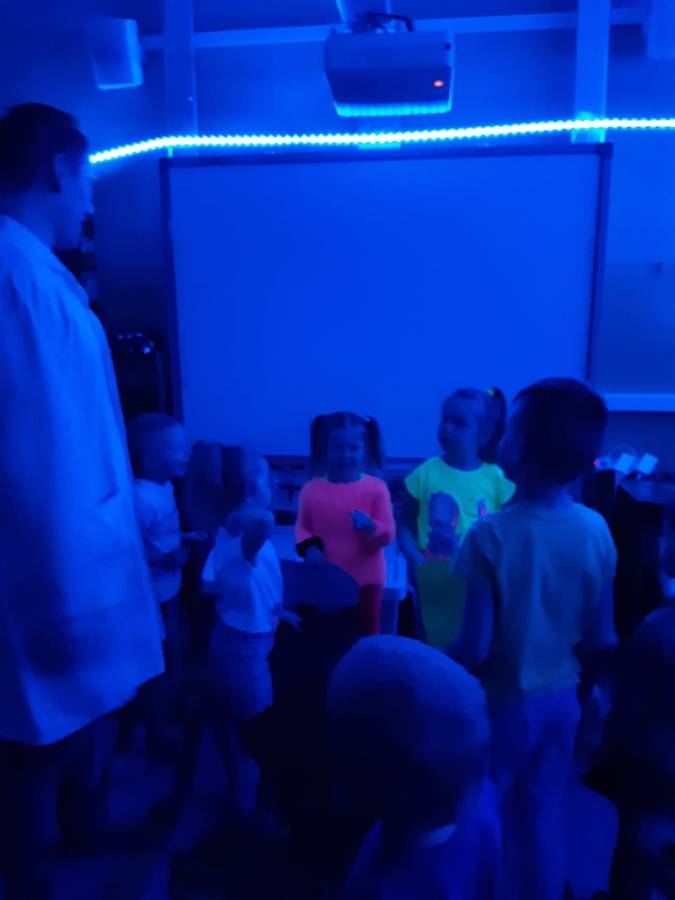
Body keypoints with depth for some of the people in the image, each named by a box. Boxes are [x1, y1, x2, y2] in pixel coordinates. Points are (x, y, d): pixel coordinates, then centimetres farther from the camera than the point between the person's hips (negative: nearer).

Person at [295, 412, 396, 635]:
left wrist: (370, 527, -31)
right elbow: (302, 527, 6)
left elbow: (389, 534, -11)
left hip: (366, 580, -1)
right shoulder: (312, 489, -5)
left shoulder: (376, 488, -11)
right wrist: (309, 546, -14)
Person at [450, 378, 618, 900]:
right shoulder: (597, 530, -10)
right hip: (561, 699, 5)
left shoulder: (492, 535, -25)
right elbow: (601, 639, -1)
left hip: (502, 703, -4)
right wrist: (576, 682, 16)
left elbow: (474, 648, -21)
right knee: (543, 821, 22)